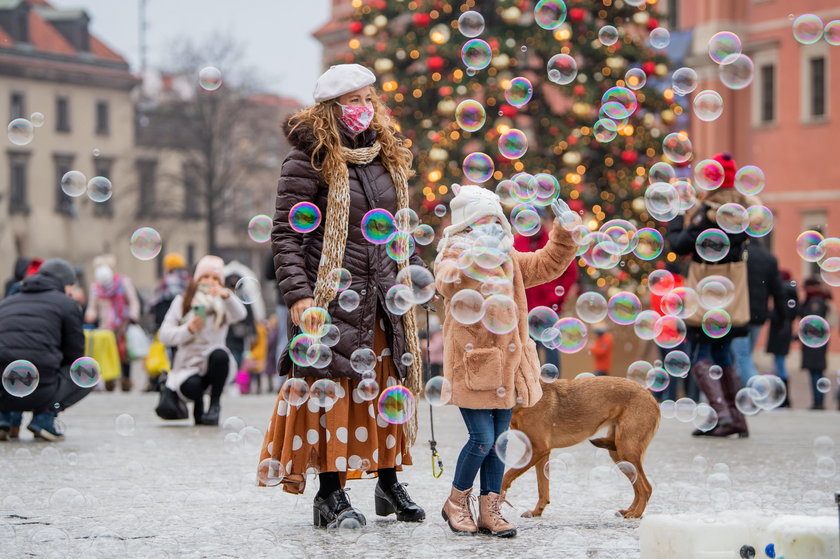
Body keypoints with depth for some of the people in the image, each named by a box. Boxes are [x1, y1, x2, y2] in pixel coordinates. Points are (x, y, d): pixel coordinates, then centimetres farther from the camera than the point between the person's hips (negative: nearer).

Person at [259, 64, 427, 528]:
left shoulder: (387, 157, 13)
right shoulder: (309, 160, -7)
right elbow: (285, 234, -9)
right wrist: (297, 294, -17)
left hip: (385, 297, 6)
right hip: (333, 296, -6)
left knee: (388, 386, 7)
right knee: (334, 390, -4)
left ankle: (388, 482, 17)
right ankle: (331, 494, 2)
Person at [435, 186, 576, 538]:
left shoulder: (510, 260, 15)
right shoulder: (454, 258, -8)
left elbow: (547, 265, 23)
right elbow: (449, 284, -30)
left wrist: (564, 235, 9)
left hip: (506, 366, 7)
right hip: (471, 364, -7)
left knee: (499, 440, 7)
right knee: (483, 439, -10)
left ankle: (490, 510, 14)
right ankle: (457, 503, 10)